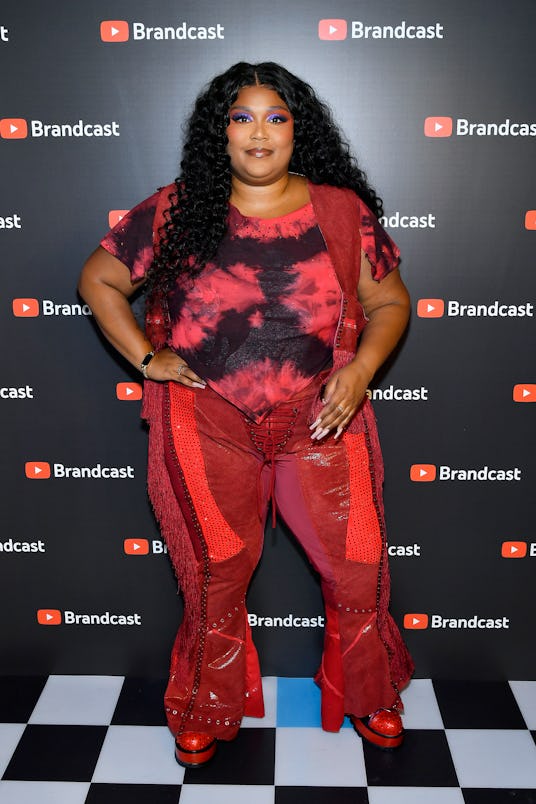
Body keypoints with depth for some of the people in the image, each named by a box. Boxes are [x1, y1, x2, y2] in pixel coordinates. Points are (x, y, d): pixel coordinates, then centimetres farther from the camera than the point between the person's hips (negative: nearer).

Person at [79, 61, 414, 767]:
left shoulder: (343, 210, 2)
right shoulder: (178, 210, 0)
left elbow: (389, 302, 7)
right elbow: (99, 279, 8)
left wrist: (361, 367, -10)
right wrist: (145, 357, -1)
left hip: (319, 420, 1)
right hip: (205, 424, 0)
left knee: (358, 569, 3)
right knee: (217, 577, 12)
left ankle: (370, 696, 36)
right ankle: (208, 710, 40)